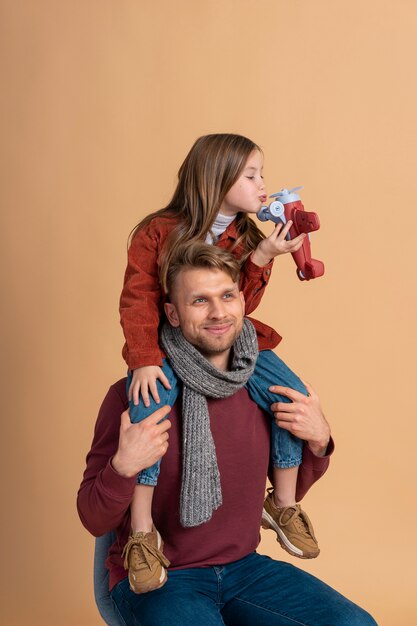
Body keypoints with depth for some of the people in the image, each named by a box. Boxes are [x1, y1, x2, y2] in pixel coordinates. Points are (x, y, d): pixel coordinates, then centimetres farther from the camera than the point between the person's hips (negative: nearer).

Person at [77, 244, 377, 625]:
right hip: (154, 579, -4)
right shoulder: (134, 396, -15)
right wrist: (123, 468, -29)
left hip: (243, 566, 4)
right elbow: (94, 522, -10)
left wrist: (319, 443, -6)